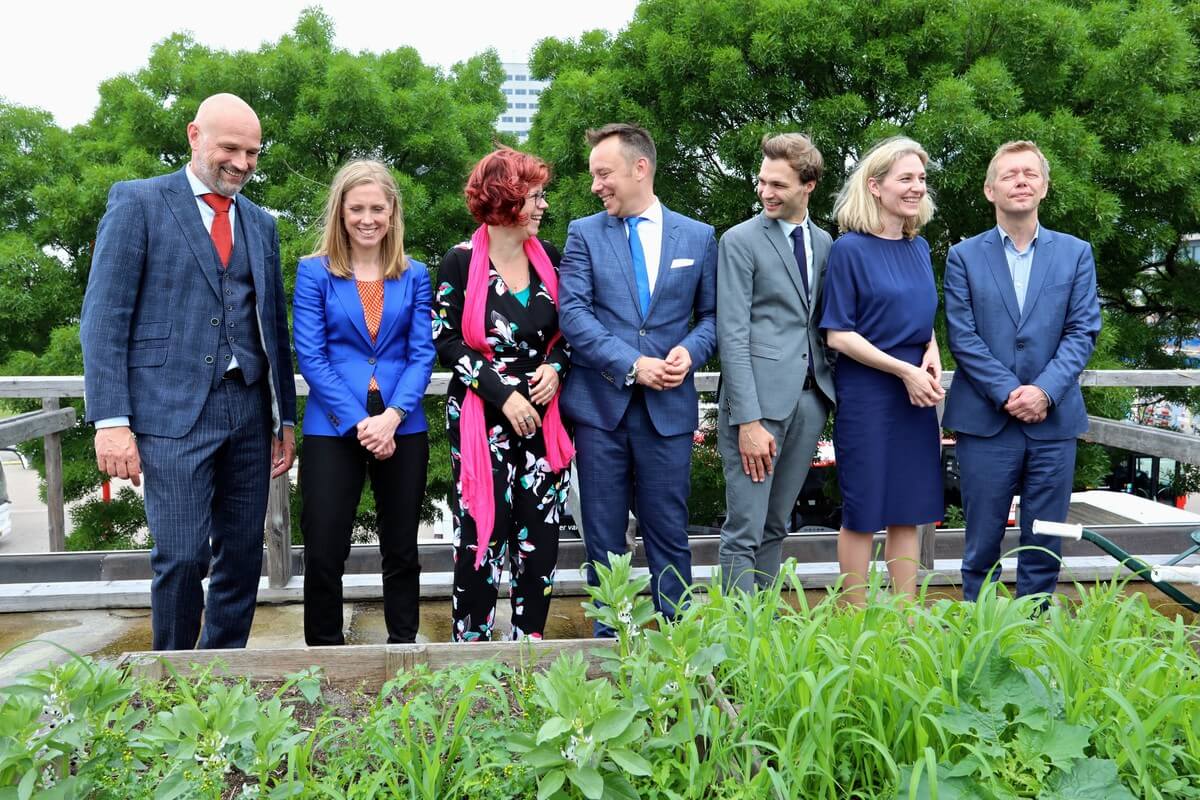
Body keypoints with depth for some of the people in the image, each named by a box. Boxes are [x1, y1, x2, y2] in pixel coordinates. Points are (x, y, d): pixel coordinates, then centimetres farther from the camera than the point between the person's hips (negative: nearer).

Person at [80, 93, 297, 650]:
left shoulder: (261, 224, 16)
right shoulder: (138, 202, 1)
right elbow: (104, 317, -5)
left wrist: (285, 418, 14)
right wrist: (111, 420, -12)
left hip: (248, 410, 5)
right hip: (173, 410, -5)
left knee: (243, 555, 7)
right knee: (181, 557, -6)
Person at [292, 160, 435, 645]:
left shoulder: (414, 276, 7)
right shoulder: (314, 272, 2)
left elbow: (422, 354, 1)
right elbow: (310, 356, -5)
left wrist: (391, 416, -14)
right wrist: (359, 422, -13)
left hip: (403, 427, 2)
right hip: (333, 428, -1)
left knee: (401, 550, 11)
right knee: (324, 552, 1)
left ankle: (403, 646, 26)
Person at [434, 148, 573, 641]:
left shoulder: (548, 258, 7)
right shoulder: (461, 262, -5)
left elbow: (567, 329, 15)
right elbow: (447, 341, -7)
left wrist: (555, 366, -5)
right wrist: (502, 394, -14)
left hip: (542, 414, 4)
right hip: (482, 416, -4)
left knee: (539, 533, 5)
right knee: (483, 532, -2)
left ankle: (530, 640, 19)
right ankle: (471, 643, 13)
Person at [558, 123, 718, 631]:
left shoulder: (698, 237, 8)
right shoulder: (584, 233, 5)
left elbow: (711, 315, 12)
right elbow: (573, 313, -6)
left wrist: (691, 351, -9)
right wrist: (632, 365, -15)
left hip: (669, 408, 0)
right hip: (600, 404, 0)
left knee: (669, 536, 6)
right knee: (603, 538, 8)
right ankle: (608, 640, 21)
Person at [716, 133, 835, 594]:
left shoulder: (824, 243, 14)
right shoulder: (740, 241, -3)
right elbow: (732, 336, -9)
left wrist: (832, 386, 3)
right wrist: (748, 420, -15)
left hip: (810, 397, 6)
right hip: (759, 399, -5)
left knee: (776, 526, 13)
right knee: (744, 533, -3)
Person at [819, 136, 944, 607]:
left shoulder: (919, 248, 10)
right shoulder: (849, 249, -9)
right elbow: (838, 335, -12)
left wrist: (932, 354, -1)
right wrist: (903, 370, -16)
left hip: (918, 394, 6)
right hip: (866, 395, -6)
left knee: (908, 511, 11)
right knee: (863, 512, 3)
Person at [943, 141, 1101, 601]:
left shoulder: (1076, 253, 8)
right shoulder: (964, 256, 4)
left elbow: (1083, 331, 1)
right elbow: (963, 337, -4)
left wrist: (1044, 391, -13)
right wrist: (1008, 393, -13)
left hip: (1053, 421, 2)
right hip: (985, 421, -1)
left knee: (1044, 546, 8)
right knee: (982, 544, 6)